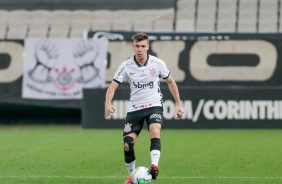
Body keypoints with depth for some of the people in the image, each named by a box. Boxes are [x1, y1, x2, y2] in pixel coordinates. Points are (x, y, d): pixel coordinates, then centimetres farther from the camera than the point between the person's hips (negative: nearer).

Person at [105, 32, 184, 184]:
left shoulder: (157, 63, -6)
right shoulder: (126, 66, -7)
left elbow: (170, 82, 10)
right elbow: (112, 87, -10)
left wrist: (178, 104, 9)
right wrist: (108, 104, -29)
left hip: (154, 105, -1)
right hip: (134, 108, 1)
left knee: (155, 131, -32)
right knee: (128, 145, -5)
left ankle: (154, 166, -42)